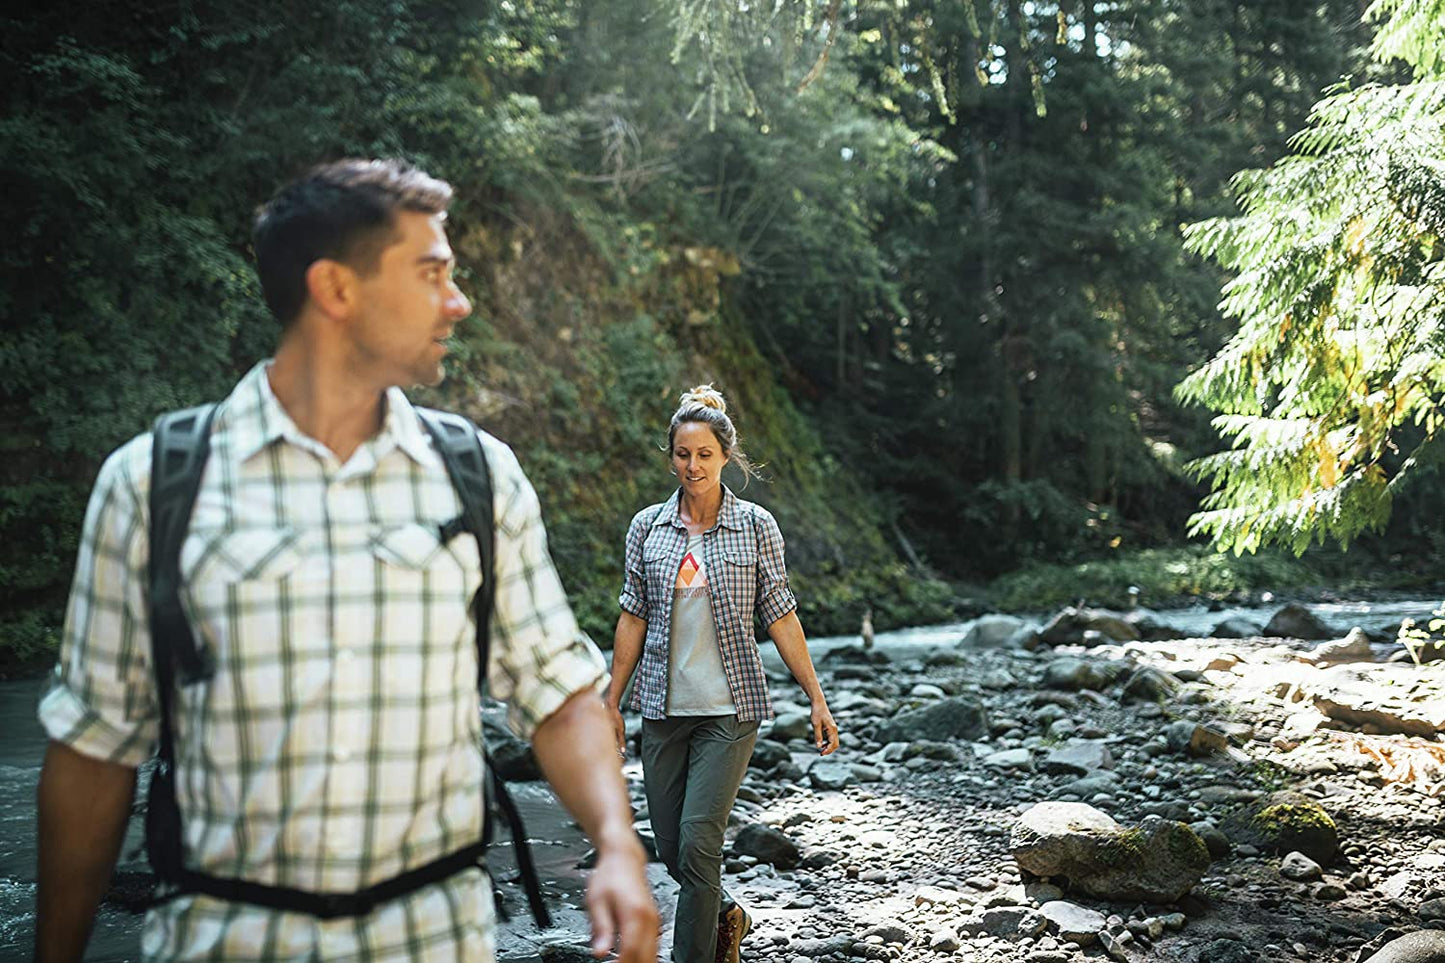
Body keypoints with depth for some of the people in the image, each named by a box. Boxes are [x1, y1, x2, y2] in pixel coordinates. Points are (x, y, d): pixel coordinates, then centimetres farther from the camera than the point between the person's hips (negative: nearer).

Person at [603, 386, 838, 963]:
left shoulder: (755, 526, -3)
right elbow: (633, 617, 7)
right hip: (663, 708, 3)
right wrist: (612, 701, 7)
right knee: (670, 846, 8)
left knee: (698, 839, -11)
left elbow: (780, 616, 0)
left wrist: (817, 698, -1)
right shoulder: (647, 526, 3)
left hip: (729, 707, -3)